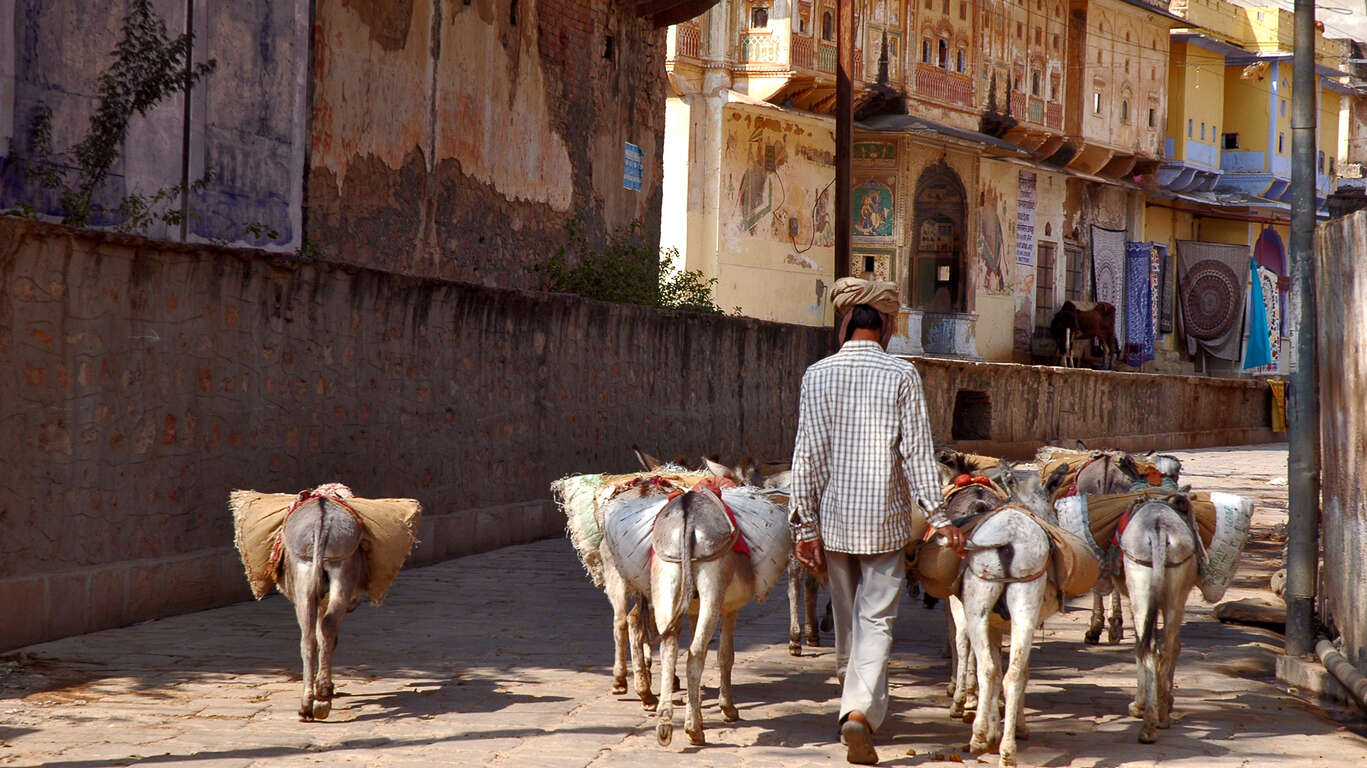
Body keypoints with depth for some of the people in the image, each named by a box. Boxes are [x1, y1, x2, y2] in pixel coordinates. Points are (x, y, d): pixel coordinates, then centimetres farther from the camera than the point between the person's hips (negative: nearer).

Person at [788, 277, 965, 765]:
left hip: (834, 518, 3)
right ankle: (861, 711, -18)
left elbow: (807, 456, -1)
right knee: (876, 620, -1)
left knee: (846, 615, 18)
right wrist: (938, 518, -3)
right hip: (884, 519, -3)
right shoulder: (901, 375, -8)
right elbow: (916, 452, -9)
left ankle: (852, 695, 35)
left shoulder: (817, 375, -1)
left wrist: (805, 527, 3)